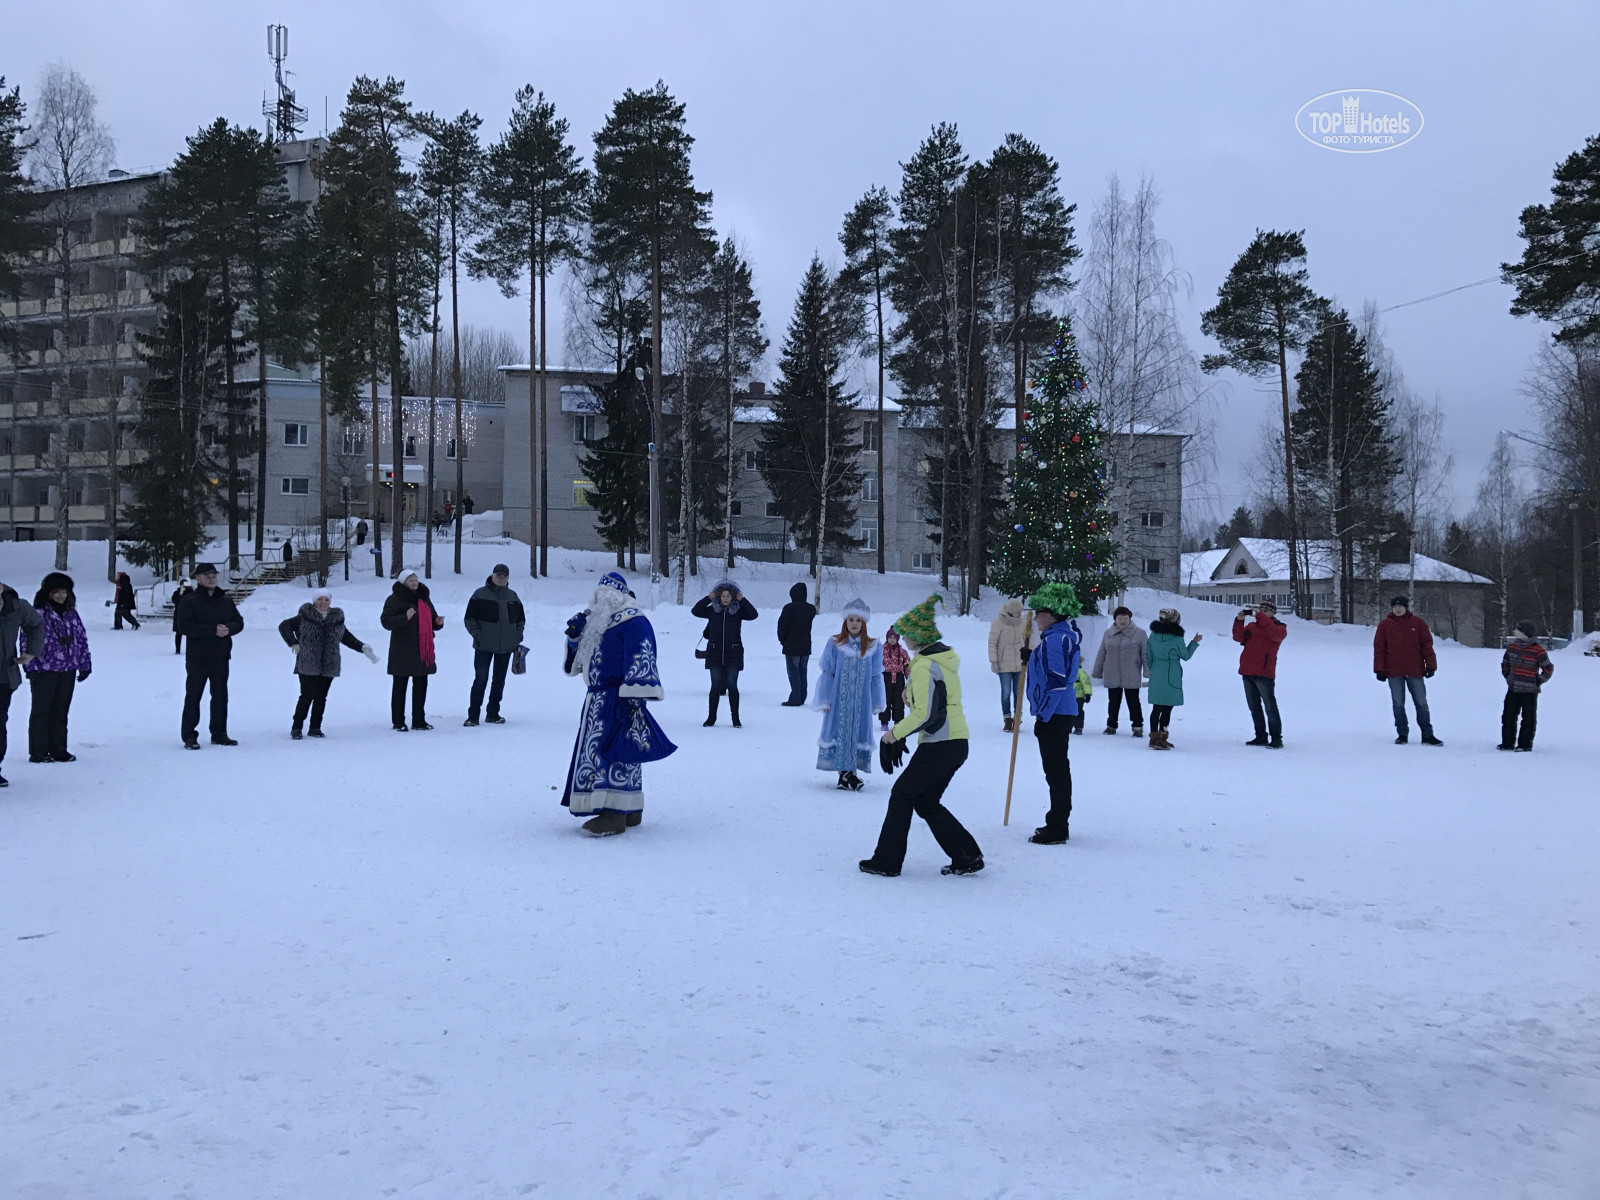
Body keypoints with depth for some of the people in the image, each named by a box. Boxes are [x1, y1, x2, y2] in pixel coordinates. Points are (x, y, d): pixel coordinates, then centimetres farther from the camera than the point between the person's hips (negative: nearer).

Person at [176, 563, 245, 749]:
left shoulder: (226, 600, 12)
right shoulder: (189, 601, -3)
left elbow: (239, 622, 9)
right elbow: (184, 626, -16)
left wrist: (228, 629, -14)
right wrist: (213, 630, -22)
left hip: (221, 657, 5)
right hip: (197, 658, -5)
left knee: (220, 697, 10)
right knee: (193, 697, -2)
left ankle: (219, 734, 19)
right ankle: (189, 736, 3)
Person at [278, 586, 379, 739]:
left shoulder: (337, 619, 12)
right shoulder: (304, 617, 1)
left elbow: (348, 638, 21)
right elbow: (284, 626, 5)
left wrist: (363, 648, 11)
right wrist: (293, 643, -6)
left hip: (328, 667, 4)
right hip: (308, 666, -4)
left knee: (321, 698, 6)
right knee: (307, 696, -7)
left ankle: (315, 728, 16)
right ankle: (296, 728, 4)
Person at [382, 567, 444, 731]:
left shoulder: (424, 598, 16)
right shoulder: (394, 599, -6)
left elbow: (431, 618, 27)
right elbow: (386, 621, -14)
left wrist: (438, 622, 4)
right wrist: (405, 617, -27)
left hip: (423, 650, 7)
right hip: (402, 652, -7)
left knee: (421, 685, 10)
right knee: (400, 686, 0)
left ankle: (419, 720, 18)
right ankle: (398, 722, 4)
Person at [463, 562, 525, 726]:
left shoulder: (513, 597, 12)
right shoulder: (480, 595, -1)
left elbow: (521, 620, 21)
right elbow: (469, 618, -1)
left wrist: (518, 637, 8)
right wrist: (477, 635, -11)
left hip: (506, 646, 4)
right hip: (484, 646, -4)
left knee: (499, 680, 10)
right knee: (480, 679, -8)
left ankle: (493, 713, 20)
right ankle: (473, 715, -4)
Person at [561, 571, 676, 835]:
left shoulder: (634, 622, -12)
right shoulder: (599, 621, 19)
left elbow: (640, 662, -20)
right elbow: (578, 658, 26)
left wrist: (634, 698, -26)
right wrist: (576, 635, 6)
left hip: (618, 701, -10)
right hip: (599, 699, 10)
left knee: (612, 752, -14)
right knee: (621, 755, 13)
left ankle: (614, 814, -15)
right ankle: (631, 811, 20)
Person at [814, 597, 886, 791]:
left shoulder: (873, 648, 4)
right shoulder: (834, 645, 0)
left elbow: (876, 677, 10)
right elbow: (826, 673, 2)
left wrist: (876, 703, 9)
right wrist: (825, 701, -2)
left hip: (861, 701, 1)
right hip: (839, 700, -1)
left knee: (858, 733, 1)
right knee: (839, 731, -2)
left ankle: (852, 772, 6)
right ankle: (844, 773, 3)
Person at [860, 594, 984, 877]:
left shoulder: (924, 665, -17)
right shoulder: (945, 657, 13)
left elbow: (925, 715, -21)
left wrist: (896, 732, -7)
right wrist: (902, 732, 17)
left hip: (938, 746, -9)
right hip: (957, 744, 9)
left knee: (902, 794, 4)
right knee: (926, 802, 17)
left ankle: (887, 861, 12)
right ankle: (967, 856, 14)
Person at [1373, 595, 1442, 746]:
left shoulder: (1418, 623, 3)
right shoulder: (1385, 625, 3)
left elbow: (1427, 645, 4)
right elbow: (1379, 648, 2)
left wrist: (1430, 665, -2)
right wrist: (1379, 669, -3)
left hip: (1415, 671, 0)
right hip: (1394, 672, 0)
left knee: (1421, 704, 4)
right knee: (1398, 705, 5)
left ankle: (1427, 735, 10)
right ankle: (1402, 734, 14)